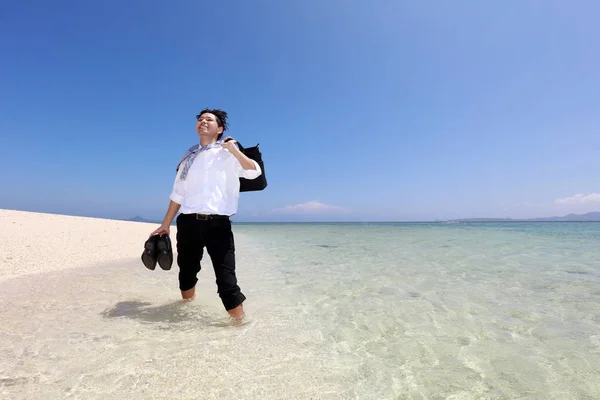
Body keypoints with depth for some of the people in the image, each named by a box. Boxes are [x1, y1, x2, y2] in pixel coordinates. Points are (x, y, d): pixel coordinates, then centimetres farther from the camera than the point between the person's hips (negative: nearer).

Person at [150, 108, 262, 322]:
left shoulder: (228, 153, 4)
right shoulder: (188, 157, 15)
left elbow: (254, 172, -12)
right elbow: (177, 194, 16)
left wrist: (234, 150, -21)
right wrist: (165, 224, 14)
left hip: (218, 224, -4)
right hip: (188, 223, 5)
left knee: (227, 280, -9)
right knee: (187, 273, 20)